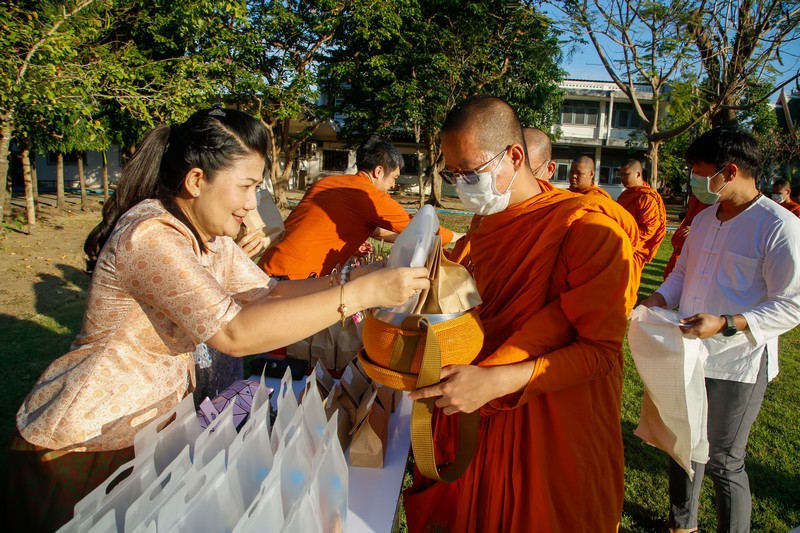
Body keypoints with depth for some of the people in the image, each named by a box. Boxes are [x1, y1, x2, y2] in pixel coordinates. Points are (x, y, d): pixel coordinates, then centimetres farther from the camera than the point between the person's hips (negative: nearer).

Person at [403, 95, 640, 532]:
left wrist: (497, 381, -29)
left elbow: (601, 350, -18)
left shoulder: (587, 227, -16)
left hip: (549, 441, -6)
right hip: (472, 422, 7)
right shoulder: (486, 225, 9)